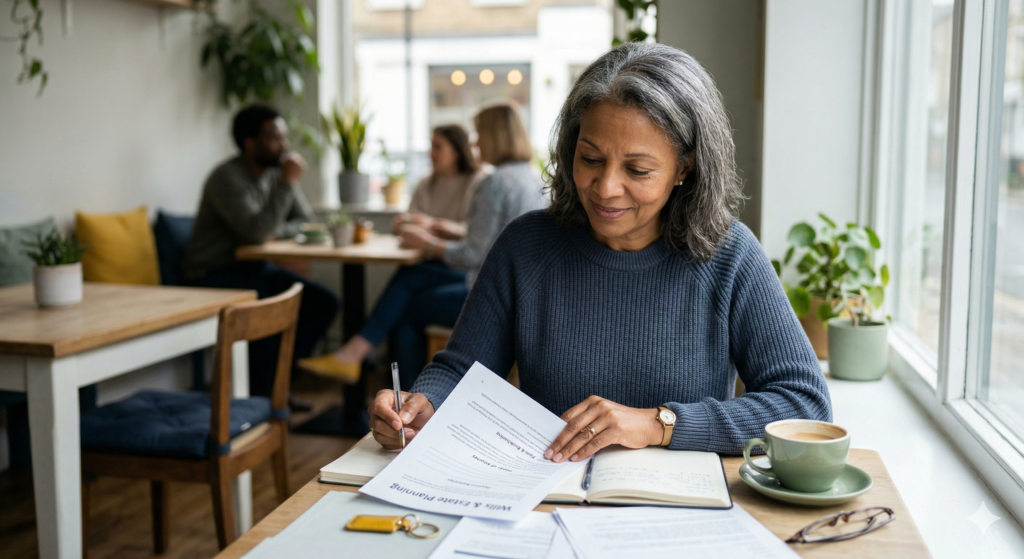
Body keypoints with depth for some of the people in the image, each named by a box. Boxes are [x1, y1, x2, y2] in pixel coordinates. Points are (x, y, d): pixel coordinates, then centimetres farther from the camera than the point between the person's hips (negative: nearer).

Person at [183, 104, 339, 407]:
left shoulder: (275, 171, 5)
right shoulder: (228, 177, -19)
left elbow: (305, 220, 9)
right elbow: (256, 233, -30)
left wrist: (278, 231, -13)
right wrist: (287, 183, -28)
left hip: (253, 268, 8)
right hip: (213, 275, -8)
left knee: (324, 302, -5)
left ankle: (277, 384, 4)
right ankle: (259, 398, -14)